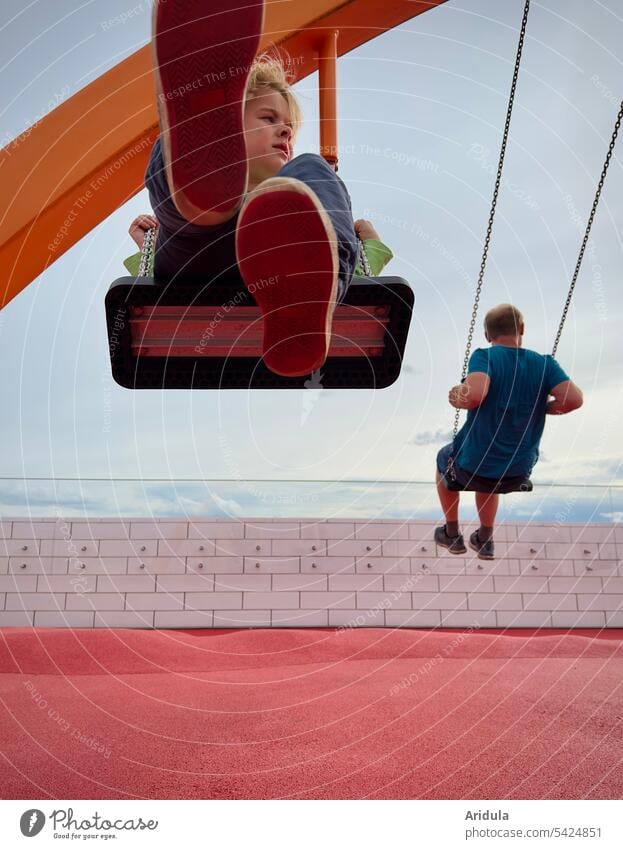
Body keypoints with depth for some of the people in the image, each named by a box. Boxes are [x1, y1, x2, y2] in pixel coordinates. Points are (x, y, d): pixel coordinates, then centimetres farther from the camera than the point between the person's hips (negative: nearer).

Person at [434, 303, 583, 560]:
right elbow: (574, 399, -20)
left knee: (444, 459, 34)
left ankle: (452, 534, 43)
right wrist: (542, 408, -1)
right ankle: (485, 539, 47)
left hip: (472, 466, -3)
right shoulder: (544, 364, -8)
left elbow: (474, 394, -37)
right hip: (519, 470, 4)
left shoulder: (485, 357, -18)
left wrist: (457, 398, -14)